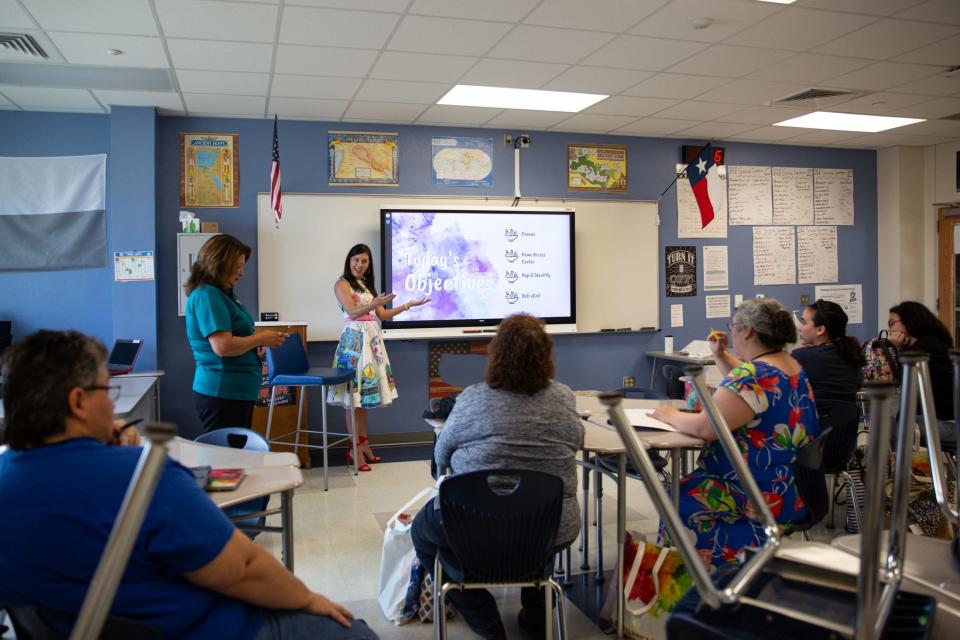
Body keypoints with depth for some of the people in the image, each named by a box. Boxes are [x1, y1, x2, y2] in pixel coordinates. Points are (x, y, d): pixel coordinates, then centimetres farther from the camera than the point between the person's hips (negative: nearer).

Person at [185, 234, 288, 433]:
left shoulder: (224, 294, 14)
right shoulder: (206, 296, -15)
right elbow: (223, 346, -24)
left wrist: (259, 338, 6)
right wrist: (261, 338, -11)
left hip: (238, 393, 10)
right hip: (222, 394, -10)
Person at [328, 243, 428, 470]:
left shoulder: (368, 286, 19)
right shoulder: (342, 284, -4)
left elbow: (382, 315, 17)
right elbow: (352, 312, -17)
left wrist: (409, 304, 14)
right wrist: (375, 304, -32)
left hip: (371, 340, 8)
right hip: (354, 339, -8)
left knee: (365, 392, 9)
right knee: (354, 394, -6)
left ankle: (363, 443, 15)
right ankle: (355, 449, -2)